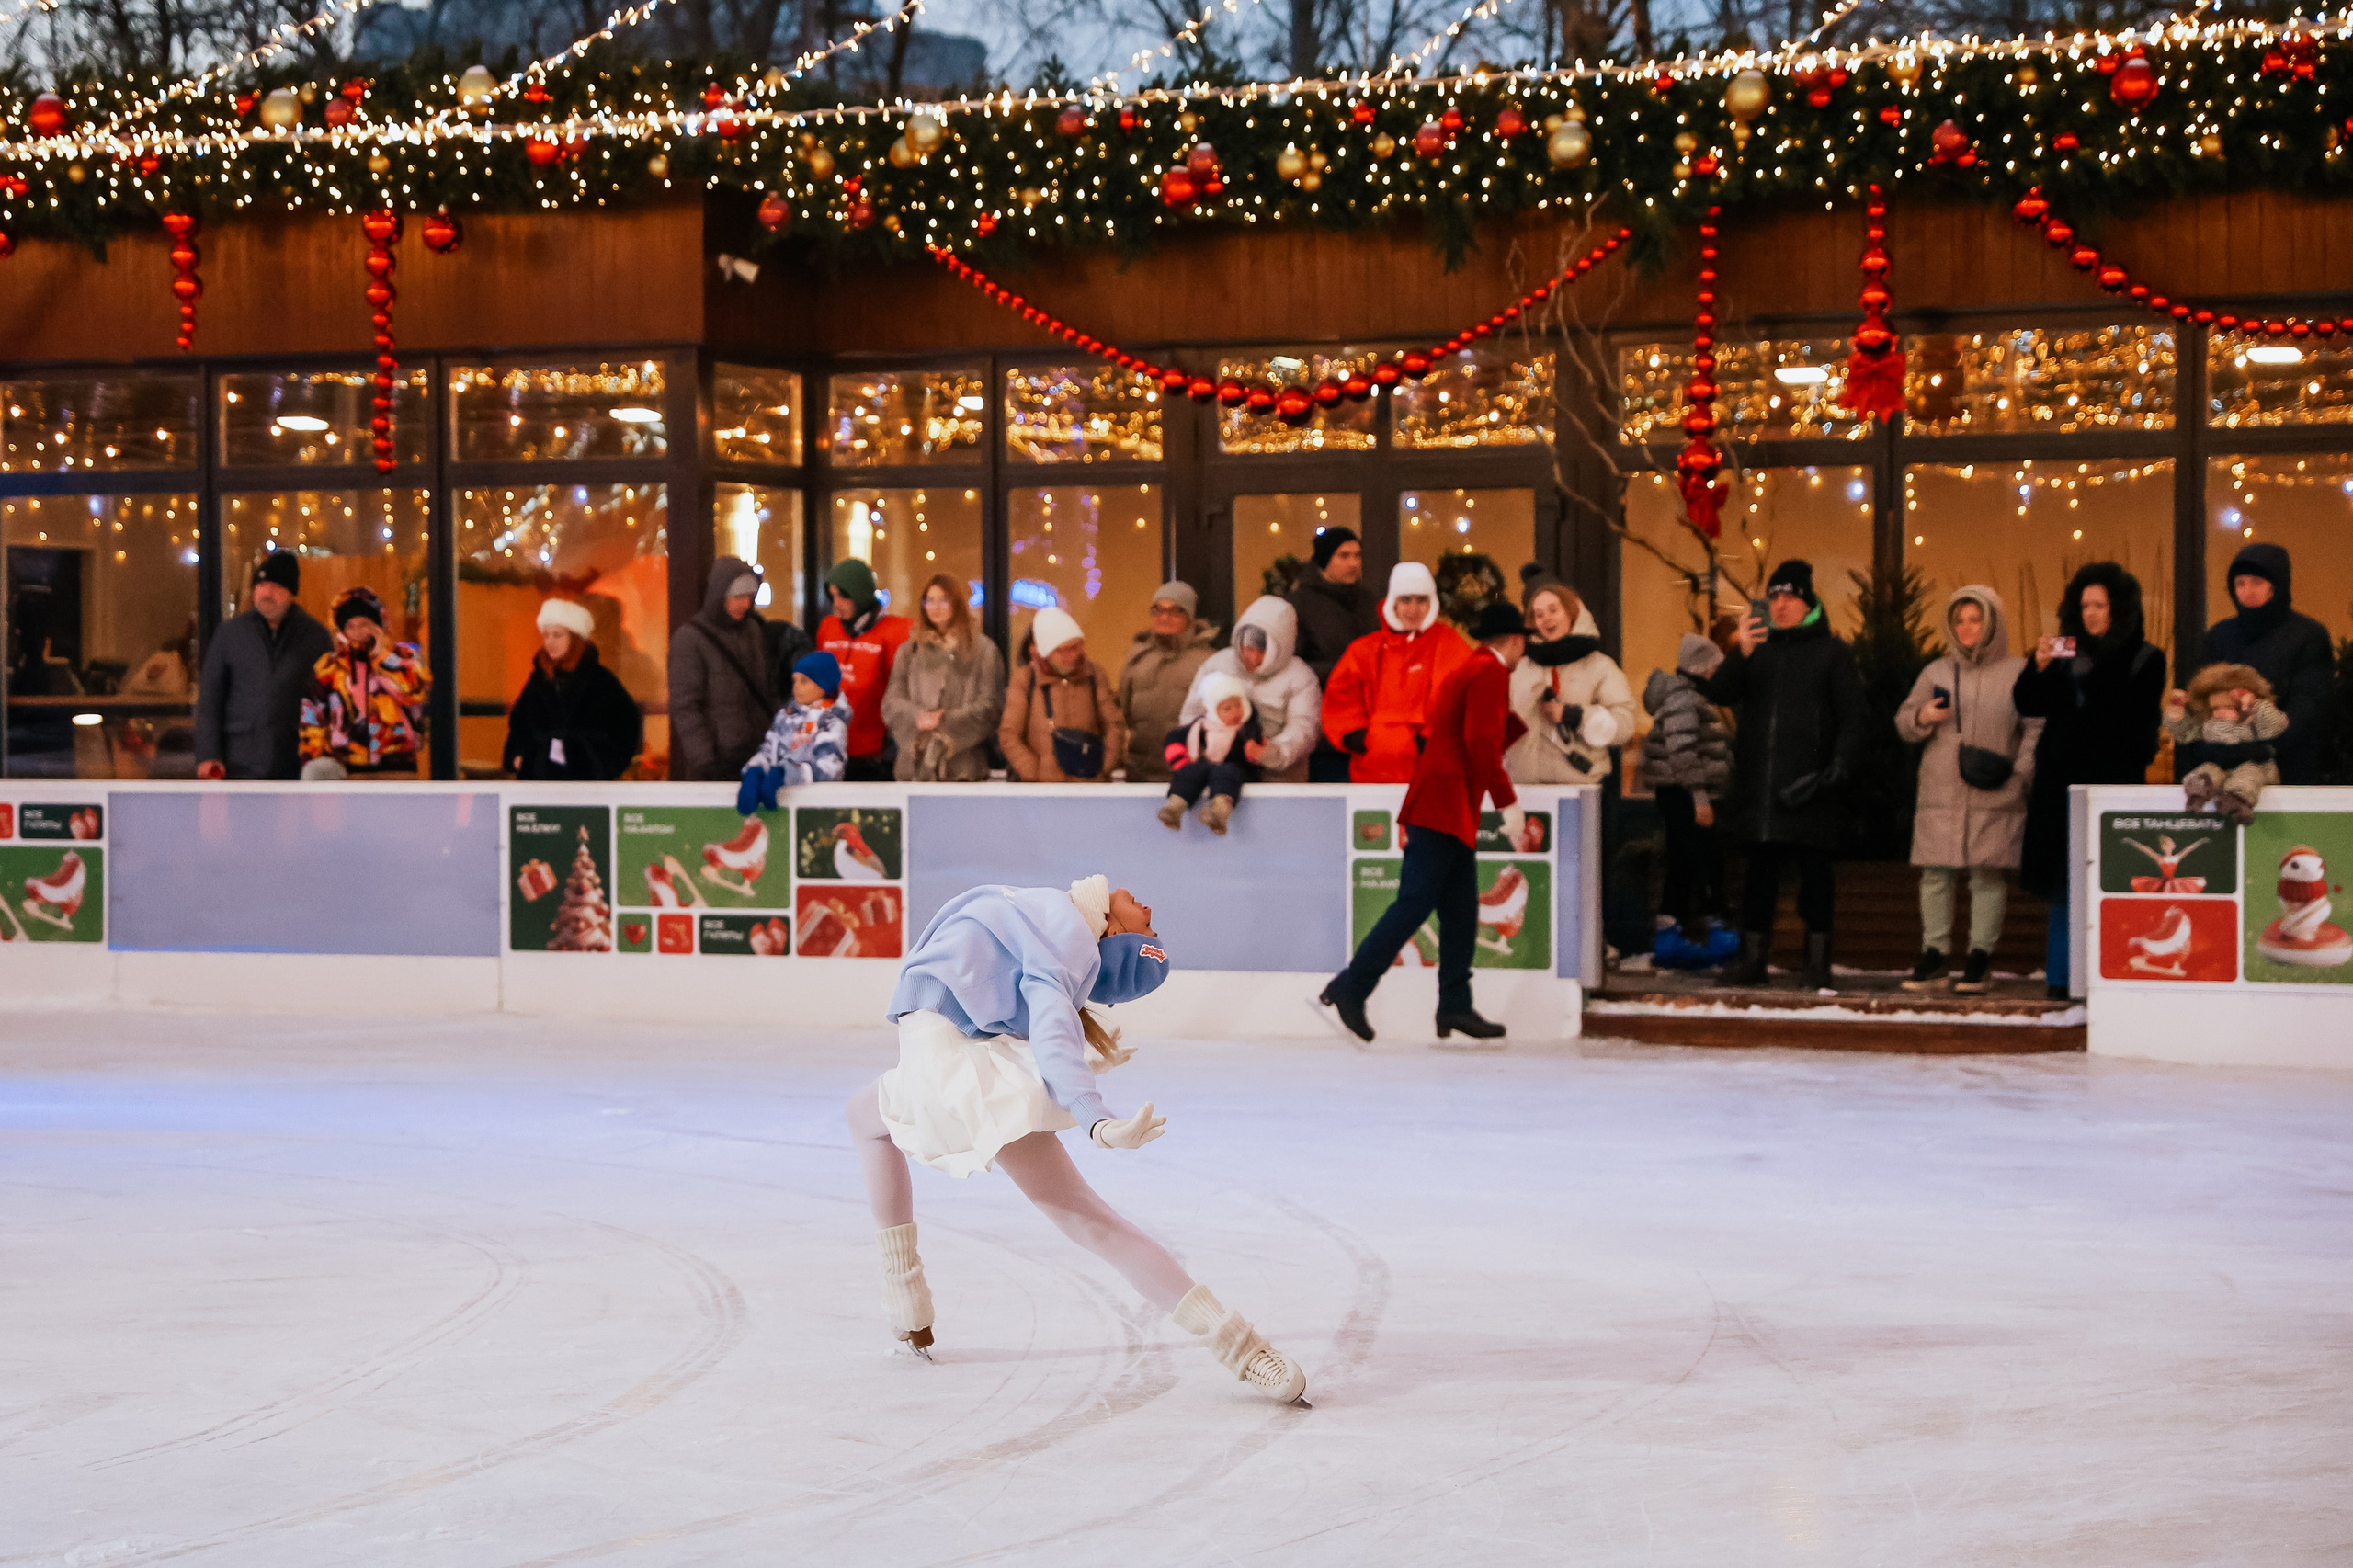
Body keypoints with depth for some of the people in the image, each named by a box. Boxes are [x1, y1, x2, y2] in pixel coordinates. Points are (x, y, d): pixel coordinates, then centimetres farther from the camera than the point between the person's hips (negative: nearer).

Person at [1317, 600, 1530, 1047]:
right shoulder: (1491, 672, -8)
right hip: (1443, 807, -10)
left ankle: (1455, 1006, 5)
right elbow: (1482, 744, -19)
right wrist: (1508, 803, -19)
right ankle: (1350, 988, -13)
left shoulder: (1468, 671, 22)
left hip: (1452, 812, 10)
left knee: (1461, 912, 7)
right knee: (1414, 904, -13)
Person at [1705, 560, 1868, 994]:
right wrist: (1740, 655, -14)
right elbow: (1719, 694, 4)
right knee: (1761, 868, 5)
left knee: (1814, 868, -1)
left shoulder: (1831, 653, 6)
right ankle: (1753, 955, 10)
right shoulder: (1759, 650, 15)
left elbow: (1851, 718, 2)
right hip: (1760, 783, 3)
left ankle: (1817, 960, 3)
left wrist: (1840, 765, -12)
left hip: (1810, 786, -3)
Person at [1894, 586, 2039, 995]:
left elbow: (2035, 728, 2)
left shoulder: (2018, 672, 5)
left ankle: (1980, 959, 2)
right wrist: (1922, 718, -6)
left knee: (1989, 875, -3)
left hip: (1994, 799, -3)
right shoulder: (1937, 672, 14)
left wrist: (2019, 772, -10)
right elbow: (1904, 724, 16)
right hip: (1940, 794, 3)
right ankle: (1934, 957, 5)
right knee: (1935, 874, 0)